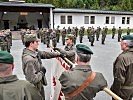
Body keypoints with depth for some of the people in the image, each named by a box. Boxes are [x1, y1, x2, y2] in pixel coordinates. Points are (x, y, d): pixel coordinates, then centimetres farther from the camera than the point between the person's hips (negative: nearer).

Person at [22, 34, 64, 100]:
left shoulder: (35, 52, -5)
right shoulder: (29, 60, -33)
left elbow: (44, 54, 13)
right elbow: (32, 79, -33)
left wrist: (58, 54, 14)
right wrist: (42, 72, -18)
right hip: (35, 88, -8)